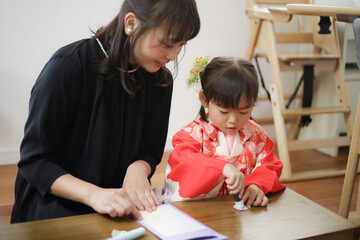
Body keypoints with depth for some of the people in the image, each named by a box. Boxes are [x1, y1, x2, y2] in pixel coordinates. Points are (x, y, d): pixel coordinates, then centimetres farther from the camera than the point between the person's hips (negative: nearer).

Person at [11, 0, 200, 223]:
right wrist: (93, 194, -30)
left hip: (122, 207, 4)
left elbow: (150, 152, 8)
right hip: (56, 208, -3)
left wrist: (138, 169, -17)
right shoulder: (70, 66, -17)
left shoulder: (161, 80, 0)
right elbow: (34, 160, -15)